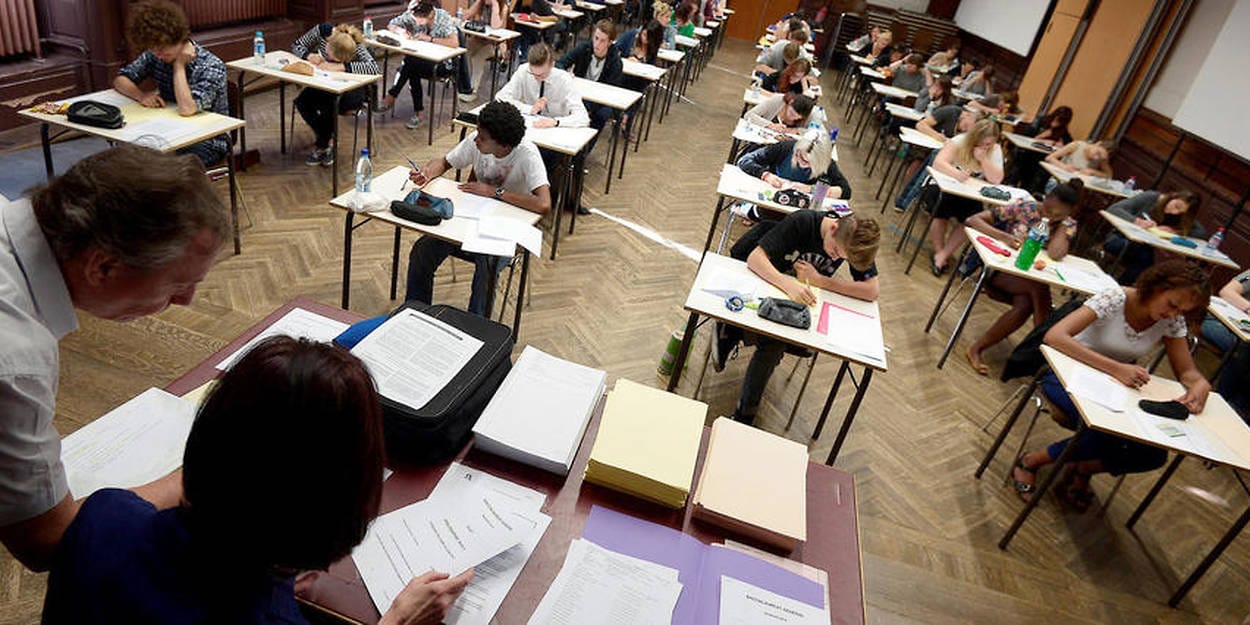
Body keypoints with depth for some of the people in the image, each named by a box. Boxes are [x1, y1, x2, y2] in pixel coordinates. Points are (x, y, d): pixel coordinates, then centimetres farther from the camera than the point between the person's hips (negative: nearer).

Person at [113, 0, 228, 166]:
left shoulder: (211, 66, -19)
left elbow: (186, 109, -30)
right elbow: (120, 79, 11)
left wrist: (179, 66, -20)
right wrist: (141, 96, -11)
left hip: (208, 141, -6)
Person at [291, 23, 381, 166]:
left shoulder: (356, 47, -28)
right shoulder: (321, 31, -17)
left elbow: (375, 68, -44)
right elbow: (296, 46, -2)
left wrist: (341, 66, -44)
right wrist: (309, 55, -26)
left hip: (351, 88, -4)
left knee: (328, 106, -32)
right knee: (301, 102, -21)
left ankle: (321, 147, -4)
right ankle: (329, 139, -1)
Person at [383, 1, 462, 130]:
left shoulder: (444, 18, -19)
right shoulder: (412, 15, -5)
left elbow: (454, 43, -34)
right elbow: (390, 25, 6)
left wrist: (429, 38, -31)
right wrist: (401, 31, -16)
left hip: (442, 64, -5)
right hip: (421, 60, 5)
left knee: (410, 62, -29)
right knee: (412, 72, -29)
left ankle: (391, 96, -17)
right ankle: (419, 114, -18)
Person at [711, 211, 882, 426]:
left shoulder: (856, 243, -14)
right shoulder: (801, 222, -24)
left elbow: (871, 291, -20)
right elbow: (755, 258, -30)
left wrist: (819, 280, -26)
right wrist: (789, 284, -46)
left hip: (801, 302, 3)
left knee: (774, 344, -27)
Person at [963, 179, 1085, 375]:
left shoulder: (1068, 226, 0)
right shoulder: (1024, 207, -8)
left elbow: (1056, 255, -21)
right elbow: (973, 220, -14)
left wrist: (1062, 220, -11)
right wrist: (1003, 236, -29)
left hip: (1028, 281, 3)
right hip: (997, 271, -3)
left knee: (1025, 304, -33)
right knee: (1038, 287, -31)